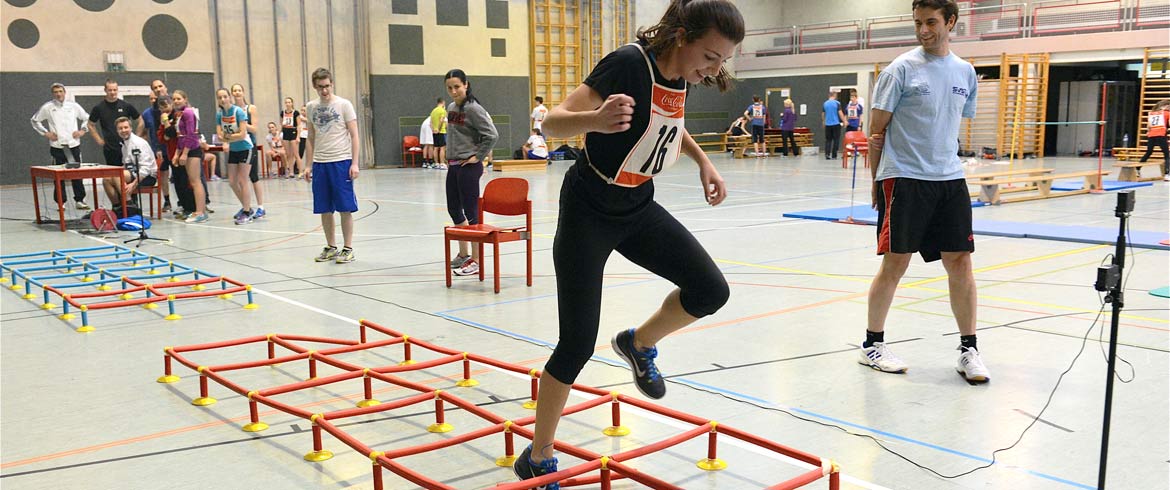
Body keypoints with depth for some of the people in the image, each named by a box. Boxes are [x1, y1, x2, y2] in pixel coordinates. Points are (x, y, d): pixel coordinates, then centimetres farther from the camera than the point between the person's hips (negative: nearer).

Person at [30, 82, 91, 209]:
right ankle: (61, 202, 8)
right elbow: (34, 120, 10)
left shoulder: (73, 106, 6)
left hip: (74, 144, 1)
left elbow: (87, 118, 16)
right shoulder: (47, 107, 1)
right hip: (57, 145, -1)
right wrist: (45, 133, 1)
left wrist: (82, 130, 4)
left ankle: (79, 200, 12)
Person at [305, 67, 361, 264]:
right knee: (324, 209, 8)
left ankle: (348, 249, 7)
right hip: (319, 163, 4)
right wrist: (308, 165, 10)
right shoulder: (311, 108, 9)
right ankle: (331, 247, 20)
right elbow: (310, 139, 15)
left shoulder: (344, 105, -4)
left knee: (345, 208, -2)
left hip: (341, 161, -4)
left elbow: (354, 136, -4)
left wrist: (354, 163, -11)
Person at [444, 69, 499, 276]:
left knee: (471, 212, -4)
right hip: (453, 165, 9)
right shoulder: (451, 108, 11)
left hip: (468, 166, -9)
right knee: (454, 209, 16)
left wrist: (478, 156, -14)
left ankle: (476, 261, 4)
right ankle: (463, 254, 30)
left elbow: (492, 135, -19)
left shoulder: (473, 109, -13)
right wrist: (449, 156, 14)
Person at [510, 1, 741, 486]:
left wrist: (702, 160, 6)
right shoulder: (629, 63, -26)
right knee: (577, 344, -4)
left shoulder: (680, 73, -3)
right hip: (588, 213, -7)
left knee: (710, 290, -10)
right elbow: (552, 122, -31)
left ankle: (639, 344, 20)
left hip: (639, 208, 7)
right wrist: (597, 120, -52)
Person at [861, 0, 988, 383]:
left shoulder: (965, 72, 11)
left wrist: (941, 162, 8)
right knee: (895, 262, -2)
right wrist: (877, 180, -2)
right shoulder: (901, 69, -4)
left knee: (960, 262, 3)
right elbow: (877, 129, -2)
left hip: (949, 180, 5)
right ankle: (872, 344, 13)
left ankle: (968, 350, 14)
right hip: (903, 180, -5)